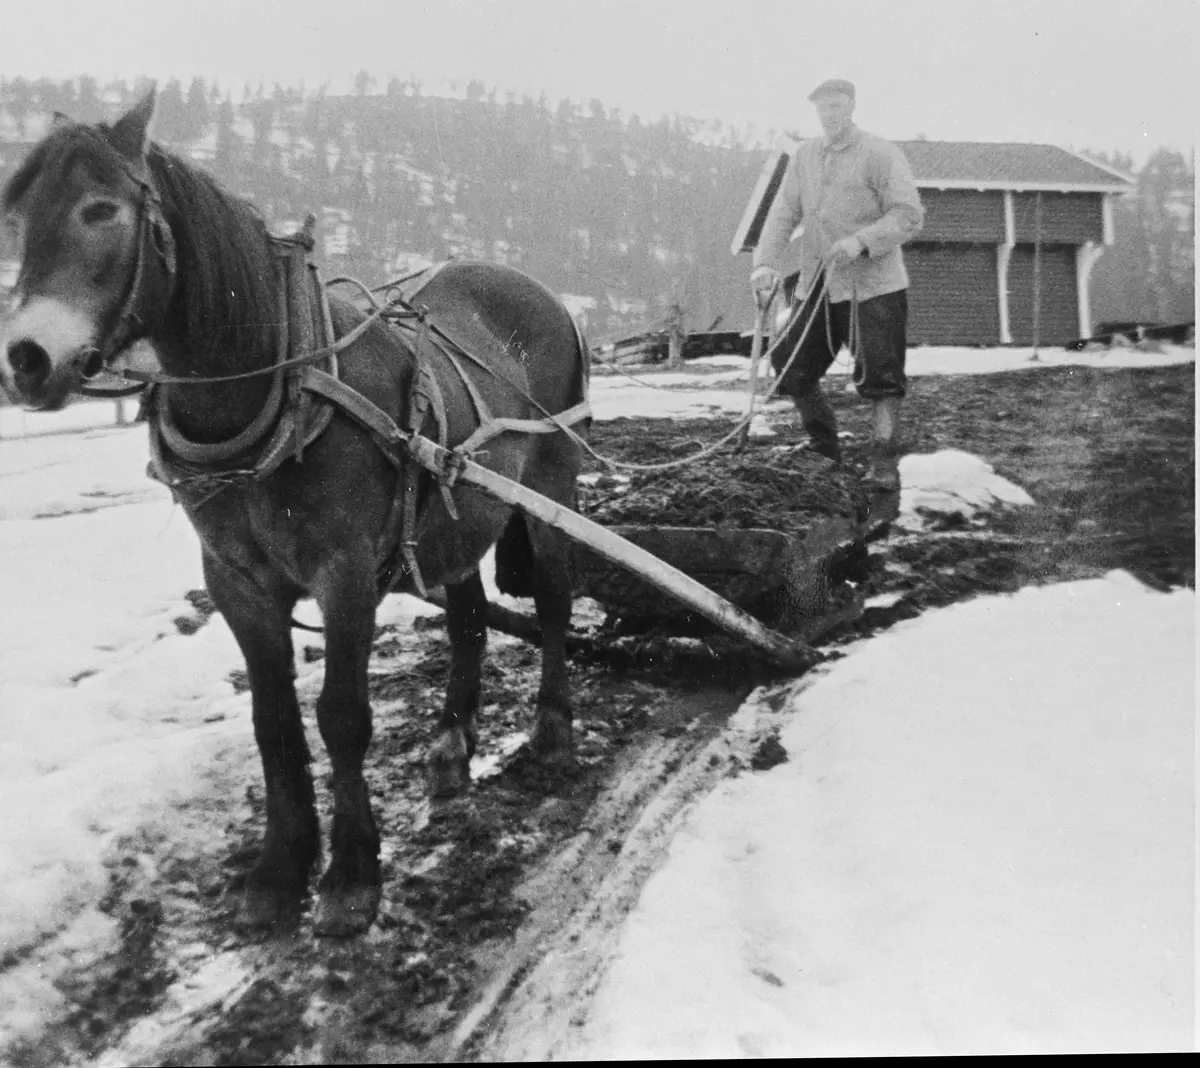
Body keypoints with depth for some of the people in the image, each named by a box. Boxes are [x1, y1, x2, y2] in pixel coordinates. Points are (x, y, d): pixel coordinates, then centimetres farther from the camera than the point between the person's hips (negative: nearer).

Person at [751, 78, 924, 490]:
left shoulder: (881, 154, -5)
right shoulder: (804, 155, 11)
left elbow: (909, 215, -12)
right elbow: (783, 213, 6)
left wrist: (862, 241, -25)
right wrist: (767, 262, -9)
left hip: (874, 286, -5)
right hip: (816, 287, 5)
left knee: (880, 377, -8)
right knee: (792, 367, 7)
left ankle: (884, 462, 0)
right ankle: (824, 446, 26)